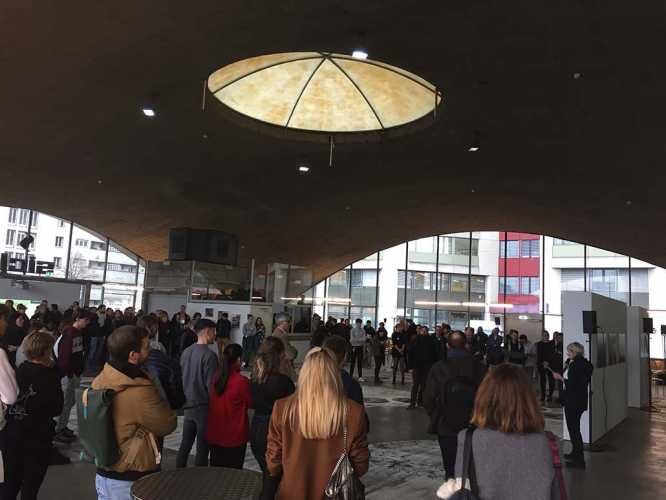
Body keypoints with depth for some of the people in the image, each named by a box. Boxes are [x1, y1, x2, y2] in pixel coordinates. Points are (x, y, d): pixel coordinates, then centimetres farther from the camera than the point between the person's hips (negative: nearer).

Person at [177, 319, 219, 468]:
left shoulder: (186, 352, 3)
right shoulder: (209, 355, -19)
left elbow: (181, 377, 11)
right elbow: (211, 385, -19)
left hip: (188, 405, 7)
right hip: (204, 406, -7)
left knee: (185, 444, 17)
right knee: (202, 448, 4)